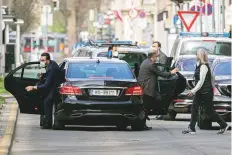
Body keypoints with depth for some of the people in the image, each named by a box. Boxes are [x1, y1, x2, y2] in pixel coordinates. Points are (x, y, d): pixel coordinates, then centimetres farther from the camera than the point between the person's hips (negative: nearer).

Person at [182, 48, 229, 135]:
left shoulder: (204, 66, -19)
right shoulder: (198, 66, 10)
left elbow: (201, 81, -23)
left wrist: (194, 90, -24)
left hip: (206, 92, -9)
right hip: (199, 92, 9)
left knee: (209, 110, 1)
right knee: (194, 108, 1)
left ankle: (224, 125, 16)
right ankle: (191, 128, 0)